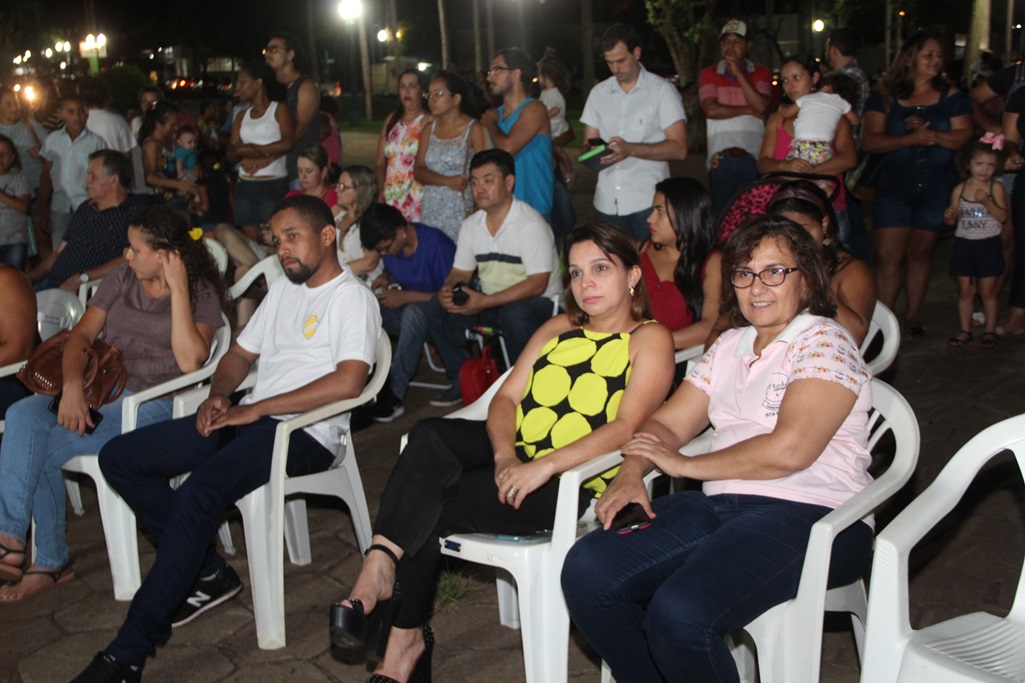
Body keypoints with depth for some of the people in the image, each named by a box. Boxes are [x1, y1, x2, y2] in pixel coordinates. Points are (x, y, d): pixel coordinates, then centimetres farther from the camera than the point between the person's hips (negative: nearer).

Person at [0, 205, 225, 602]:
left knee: (43, 449, -23)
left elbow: (190, 361, -20)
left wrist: (178, 289, -19)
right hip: (99, 387, 6)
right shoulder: (122, 278, 12)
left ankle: (50, 561, -10)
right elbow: (83, 334, 6)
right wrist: (72, 385, -13)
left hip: (152, 401, -6)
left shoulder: (200, 293, -4)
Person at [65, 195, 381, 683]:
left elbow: (348, 381, -20)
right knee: (119, 458, -1)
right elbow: (240, 354, 26)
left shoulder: (352, 298, -5)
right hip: (248, 417, 9)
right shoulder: (283, 289, 22)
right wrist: (218, 396, 3)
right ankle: (207, 574, 1)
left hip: (305, 430, -9)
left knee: (196, 495, -32)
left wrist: (256, 409, -17)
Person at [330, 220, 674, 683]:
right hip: (514, 458, 5)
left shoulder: (650, 340, 0)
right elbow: (506, 397, 9)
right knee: (430, 436, -26)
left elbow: (627, 427, -15)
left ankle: (402, 640, -8)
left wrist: (544, 466, -26)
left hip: (571, 483, -5)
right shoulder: (560, 328, 19)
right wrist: (505, 455, -12)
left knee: (431, 506, -22)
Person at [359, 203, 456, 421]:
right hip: (405, 308, 7)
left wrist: (406, 296, -23)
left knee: (413, 312, -41)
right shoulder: (389, 244, 1)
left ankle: (394, 392, -34)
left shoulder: (437, 246, -20)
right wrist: (385, 279, -4)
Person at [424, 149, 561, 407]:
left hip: (536, 304, -7)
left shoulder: (531, 225, -17)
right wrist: (448, 289, -13)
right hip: (489, 304, 7)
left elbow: (537, 284, -24)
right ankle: (462, 380, 1)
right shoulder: (471, 225, 6)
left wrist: (485, 301, -30)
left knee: (513, 313, -39)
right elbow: (460, 272, 13)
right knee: (436, 308, -12)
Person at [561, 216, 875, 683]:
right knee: (586, 570, -13)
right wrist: (631, 472, -6)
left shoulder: (825, 342, -4)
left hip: (809, 515, -7)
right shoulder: (729, 347, 19)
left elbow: (790, 448, -17)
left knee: (678, 614, -31)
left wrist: (685, 465, -6)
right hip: (721, 506, 7)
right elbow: (667, 422, 17)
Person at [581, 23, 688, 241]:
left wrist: (630, 149, -19)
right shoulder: (598, 93, 12)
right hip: (607, 203, 4)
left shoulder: (662, 90, 0)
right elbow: (589, 143, 16)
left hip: (648, 203, -3)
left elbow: (679, 149, -6)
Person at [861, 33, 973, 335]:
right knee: (887, 256, -9)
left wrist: (931, 134, -22)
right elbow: (869, 140, -8)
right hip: (894, 188, -2)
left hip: (936, 188, 2)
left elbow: (962, 136, -5)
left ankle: (913, 314, 23)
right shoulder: (885, 97, 1)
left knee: (921, 253, 11)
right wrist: (910, 139, -21)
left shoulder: (952, 97, 6)